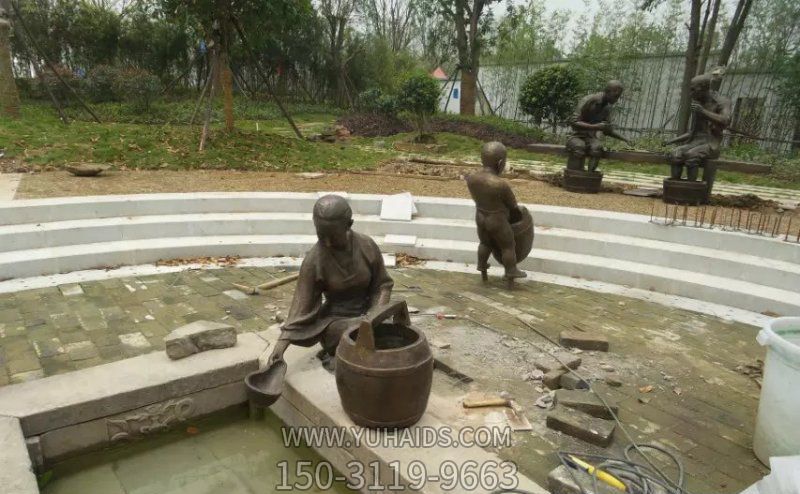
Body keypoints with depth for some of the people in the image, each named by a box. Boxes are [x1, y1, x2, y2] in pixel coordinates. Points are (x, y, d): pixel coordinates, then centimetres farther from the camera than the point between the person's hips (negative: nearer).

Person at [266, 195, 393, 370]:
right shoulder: (313, 260, -18)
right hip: (335, 321, -3)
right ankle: (334, 352, -2)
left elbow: (383, 285, 0)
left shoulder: (368, 246, -12)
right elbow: (302, 304, -13)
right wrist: (281, 344, -20)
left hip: (366, 314, 4)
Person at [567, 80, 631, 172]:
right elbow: (573, 122, -20)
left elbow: (606, 130, 18)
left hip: (591, 137, 5)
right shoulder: (589, 100, -13)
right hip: (577, 136, -5)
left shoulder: (607, 108, 7)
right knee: (579, 148, -39)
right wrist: (595, 127, -29)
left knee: (597, 148, -32)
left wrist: (623, 139, 5)